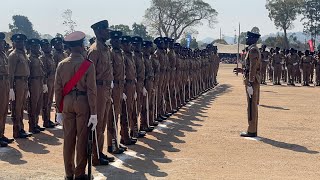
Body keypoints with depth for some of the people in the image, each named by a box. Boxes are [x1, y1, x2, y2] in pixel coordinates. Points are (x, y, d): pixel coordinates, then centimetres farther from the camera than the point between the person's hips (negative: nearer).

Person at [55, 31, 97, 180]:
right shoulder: (88, 65, -8)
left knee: (68, 138, 9)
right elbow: (91, 90, -12)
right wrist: (93, 113, -9)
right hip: (83, 103, -3)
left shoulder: (62, 64, 2)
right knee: (82, 139, 4)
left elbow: (58, 88, 3)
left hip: (67, 103, 4)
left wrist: (59, 110, 10)